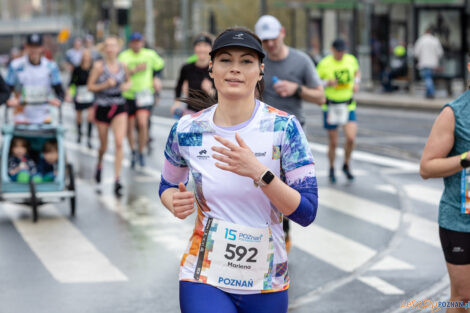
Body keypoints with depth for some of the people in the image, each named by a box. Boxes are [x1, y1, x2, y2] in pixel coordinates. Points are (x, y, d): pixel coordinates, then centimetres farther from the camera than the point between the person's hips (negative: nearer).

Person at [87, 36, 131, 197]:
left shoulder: (122, 66, 3)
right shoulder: (98, 66, -7)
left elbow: (128, 81, 21)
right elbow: (90, 86, -5)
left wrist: (126, 86, -1)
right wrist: (105, 85, -19)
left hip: (119, 107, 2)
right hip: (102, 107, -1)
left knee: (119, 142, -14)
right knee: (104, 145, 10)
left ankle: (117, 179, -11)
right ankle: (99, 164, 45)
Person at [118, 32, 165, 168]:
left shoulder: (150, 55, 2)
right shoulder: (124, 56, -5)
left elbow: (159, 65, 22)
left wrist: (156, 78, 8)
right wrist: (135, 70, -27)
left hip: (145, 94, 0)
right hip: (128, 95, 0)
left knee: (143, 123, -18)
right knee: (129, 127, 8)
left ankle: (141, 152, -2)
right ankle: (133, 152, 32)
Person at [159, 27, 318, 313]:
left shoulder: (284, 127, -8)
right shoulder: (187, 131, -2)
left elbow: (307, 212, -13)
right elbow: (168, 184, 17)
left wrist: (259, 173, -27)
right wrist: (175, 202, -7)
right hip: (205, 280, 0)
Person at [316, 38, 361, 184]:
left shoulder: (351, 60, 1)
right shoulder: (324, 63, -10)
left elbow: (357, 71, 22)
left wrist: (356, 82, 3)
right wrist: (326, 83, -21)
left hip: (348, 106, 2)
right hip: (330, 107, -2)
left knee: (351, 138, -14)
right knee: (333, 143, 4)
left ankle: (346, 165, 11)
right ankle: (331, 169, 27)